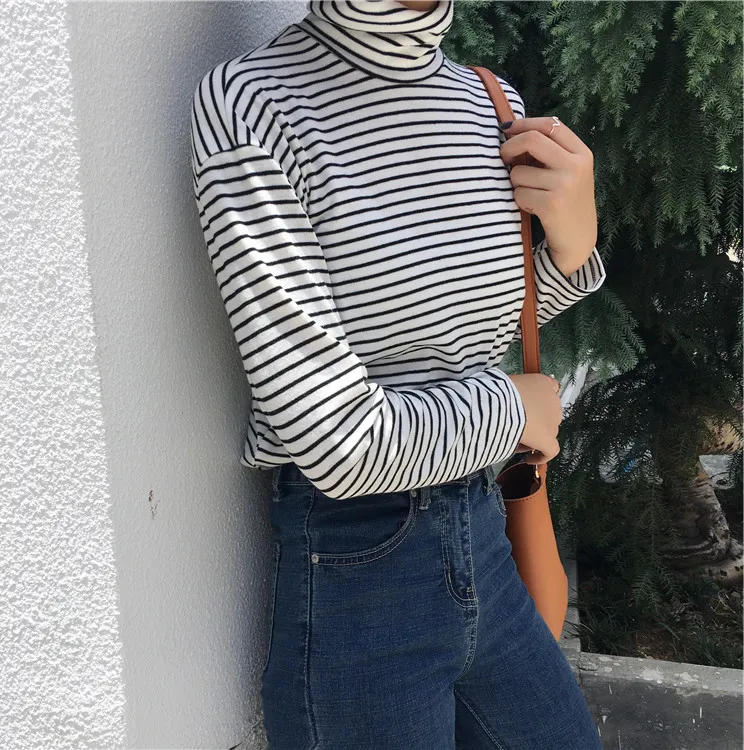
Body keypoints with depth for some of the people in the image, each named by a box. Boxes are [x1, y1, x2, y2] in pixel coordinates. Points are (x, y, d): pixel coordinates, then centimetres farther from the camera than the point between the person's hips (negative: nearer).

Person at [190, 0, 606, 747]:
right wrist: (512, 406, -6)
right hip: (348, 572, -6)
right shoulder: (250, 102, -18)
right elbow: (342, 444, -23)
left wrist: (571, 243, -4)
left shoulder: (495, 104, 2)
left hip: (482, 547, 7)